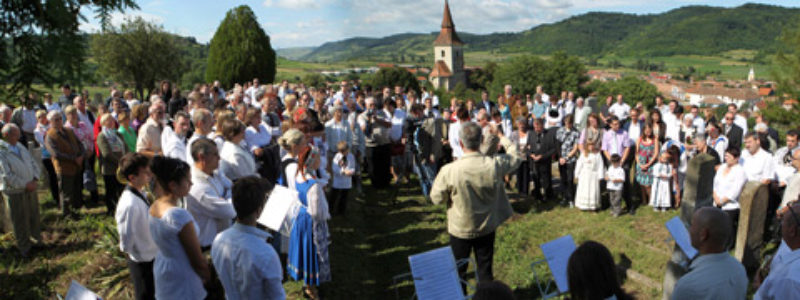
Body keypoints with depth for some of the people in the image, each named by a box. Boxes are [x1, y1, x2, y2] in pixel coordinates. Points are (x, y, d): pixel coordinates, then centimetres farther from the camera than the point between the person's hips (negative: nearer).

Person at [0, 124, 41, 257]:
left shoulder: (21, 147, 7)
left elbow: (34, 164, 9)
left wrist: (35, 180, -7)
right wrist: (25, 184, -19)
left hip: (30, 189, 6)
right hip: (15, 192, -6)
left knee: (34, 216, 18)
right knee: (20, 221, 6)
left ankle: (37, 239, 36)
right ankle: (24, 248, 20)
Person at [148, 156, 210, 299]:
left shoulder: (153, 208, -5)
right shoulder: (179, 215, -30)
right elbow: (197, 260, -21)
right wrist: (210, 279, -6)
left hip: (161, 271, 8)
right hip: (181, 282, -8)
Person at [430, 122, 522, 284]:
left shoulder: (449, 171, -28)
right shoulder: (495, 165, -22)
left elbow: (437, 198, -14)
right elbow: (516, 156, 0)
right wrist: (501, 137, 10)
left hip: (460, 230, -2)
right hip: (487, 228, 2)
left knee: (458, 271, 20)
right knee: (485, 270, 19)